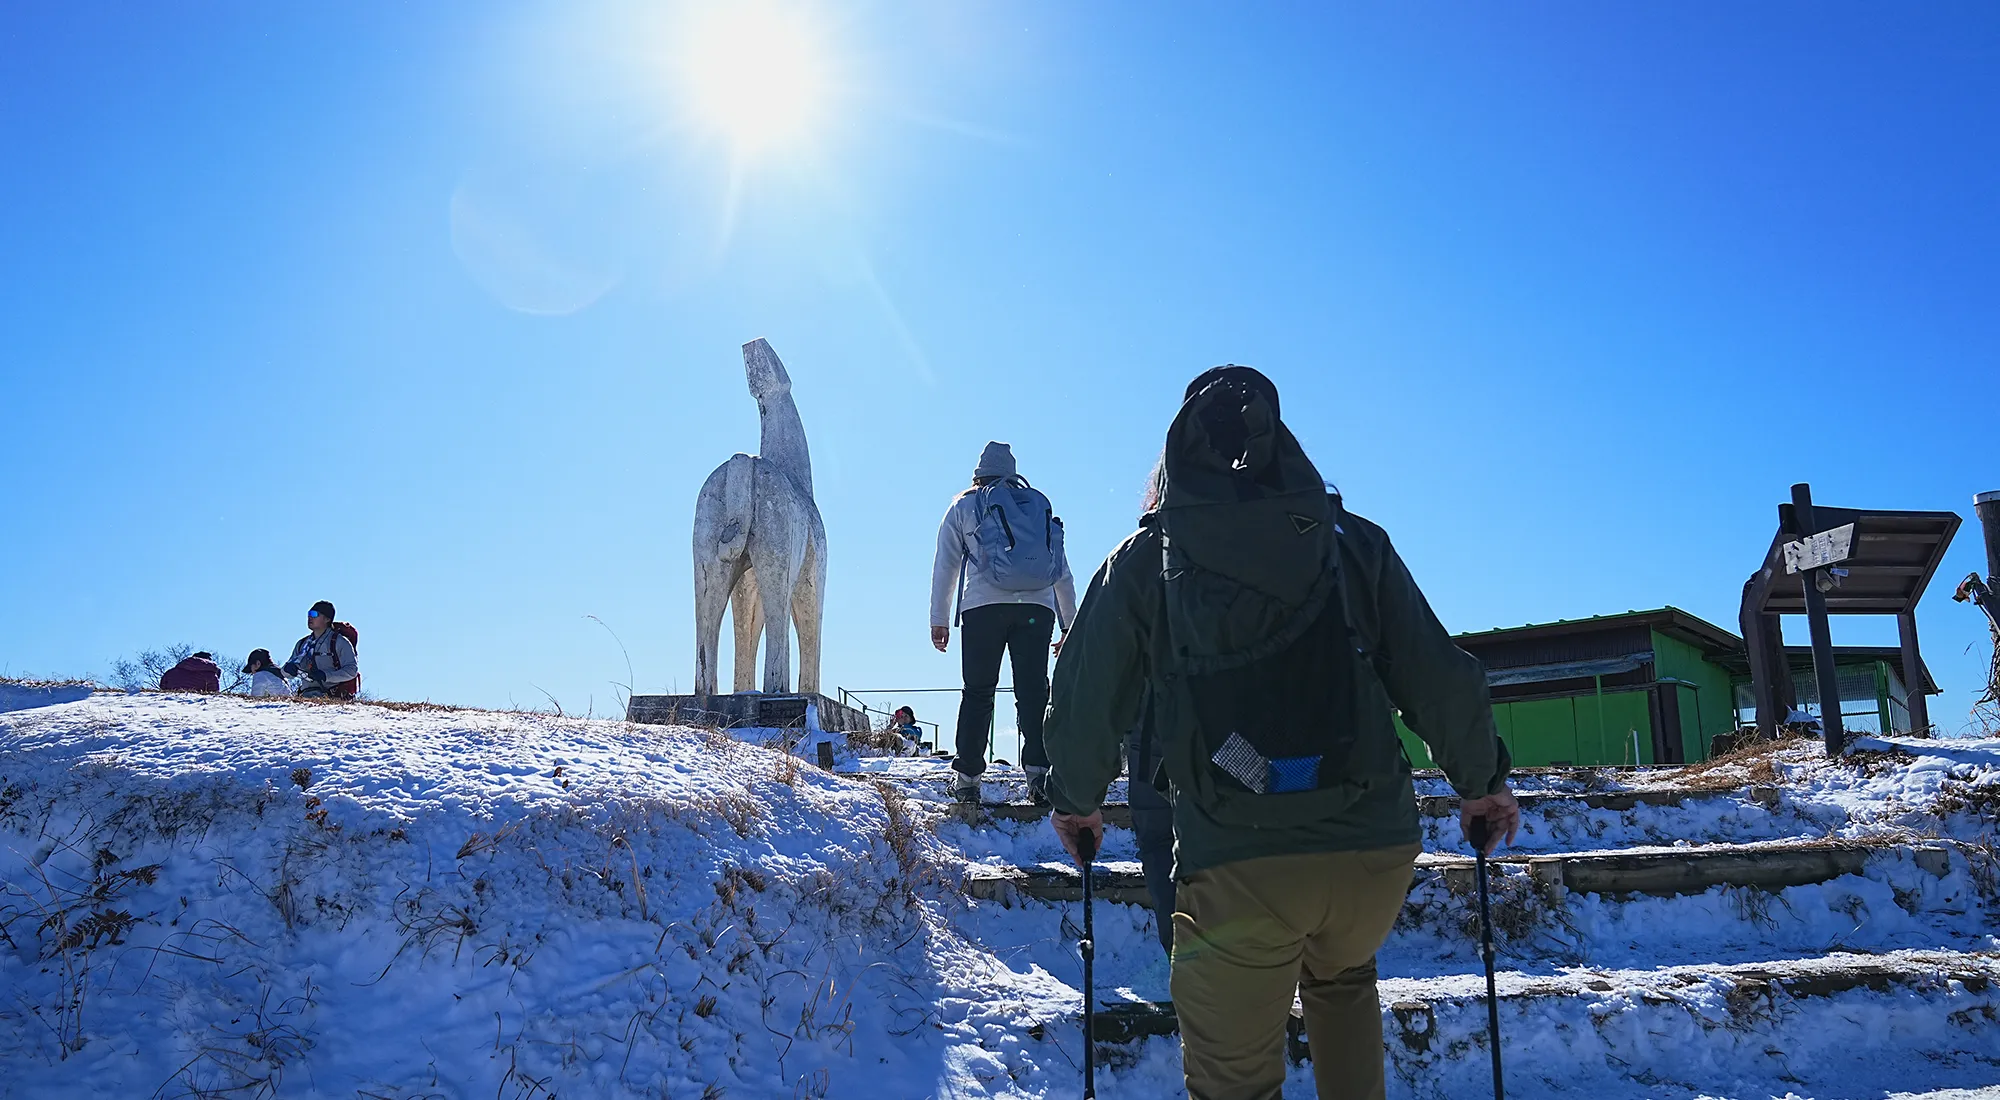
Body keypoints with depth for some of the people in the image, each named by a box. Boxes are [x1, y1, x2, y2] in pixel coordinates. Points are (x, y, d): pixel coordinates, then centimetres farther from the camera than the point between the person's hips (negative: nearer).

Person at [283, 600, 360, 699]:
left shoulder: (339, 642, 3)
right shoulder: (302, 644, 22)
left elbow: (352, 670, -6)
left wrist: (326, 675, -17)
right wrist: (288, 668, 2)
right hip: (307, 693, 5)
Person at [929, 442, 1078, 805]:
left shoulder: (964, 506, 18)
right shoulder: (1041, 504, 24)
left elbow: (945, 565, 12)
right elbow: (1063, 572, 23)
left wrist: (939, 620, 13)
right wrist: (1071, 625, 26)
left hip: (984, 605, -1)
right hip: (1037, 607, 1)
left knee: (978, 692, 4)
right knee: (1033, 691, 1)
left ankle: (967, 778, 1)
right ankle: (1039, 771, -12)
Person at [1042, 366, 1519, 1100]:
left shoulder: (1144, 559, 6)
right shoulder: (1355, 544, 9)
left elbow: (1087, 695, 9)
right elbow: (1438, 676, 9)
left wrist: (1075, 799, 26)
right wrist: (1481, 780, 24)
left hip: (1234, 861, -2)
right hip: (1375, 847, 3)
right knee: (1342, 978, 35)